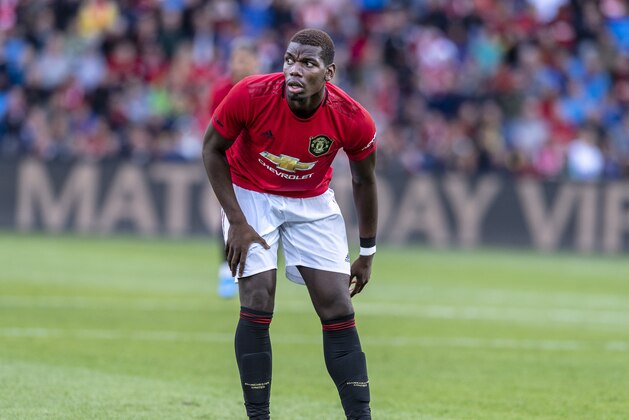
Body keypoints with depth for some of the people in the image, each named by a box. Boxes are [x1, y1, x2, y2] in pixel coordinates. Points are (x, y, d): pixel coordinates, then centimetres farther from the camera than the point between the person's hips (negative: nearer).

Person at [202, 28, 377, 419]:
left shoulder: (353, 120, -23)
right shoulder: (251, 95, -28)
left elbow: (364, 180, -3)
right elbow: (213, 149, -10)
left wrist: (367, 253, 4)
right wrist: (236, 221, -14)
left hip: (313, 203, 1)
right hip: (251, 196, -1)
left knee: (339, 311, -5)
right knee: (257, 306, -13)